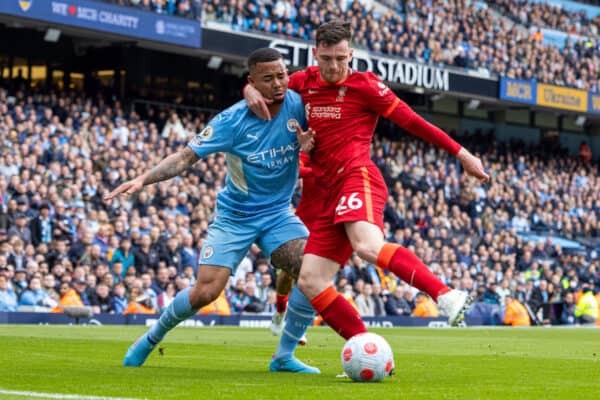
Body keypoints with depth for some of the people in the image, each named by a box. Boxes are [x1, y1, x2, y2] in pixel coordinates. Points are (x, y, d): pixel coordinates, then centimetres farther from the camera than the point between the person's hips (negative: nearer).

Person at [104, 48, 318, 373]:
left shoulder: (298, 105, -11)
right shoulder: (233, 120, -18)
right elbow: (185, 157, -16)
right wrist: (143, 179, -30)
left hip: (277, 214, 3)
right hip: (234, 217, -2)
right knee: (205, 292, -11)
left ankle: (284, 357, -8)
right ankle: (153, 336, 20)